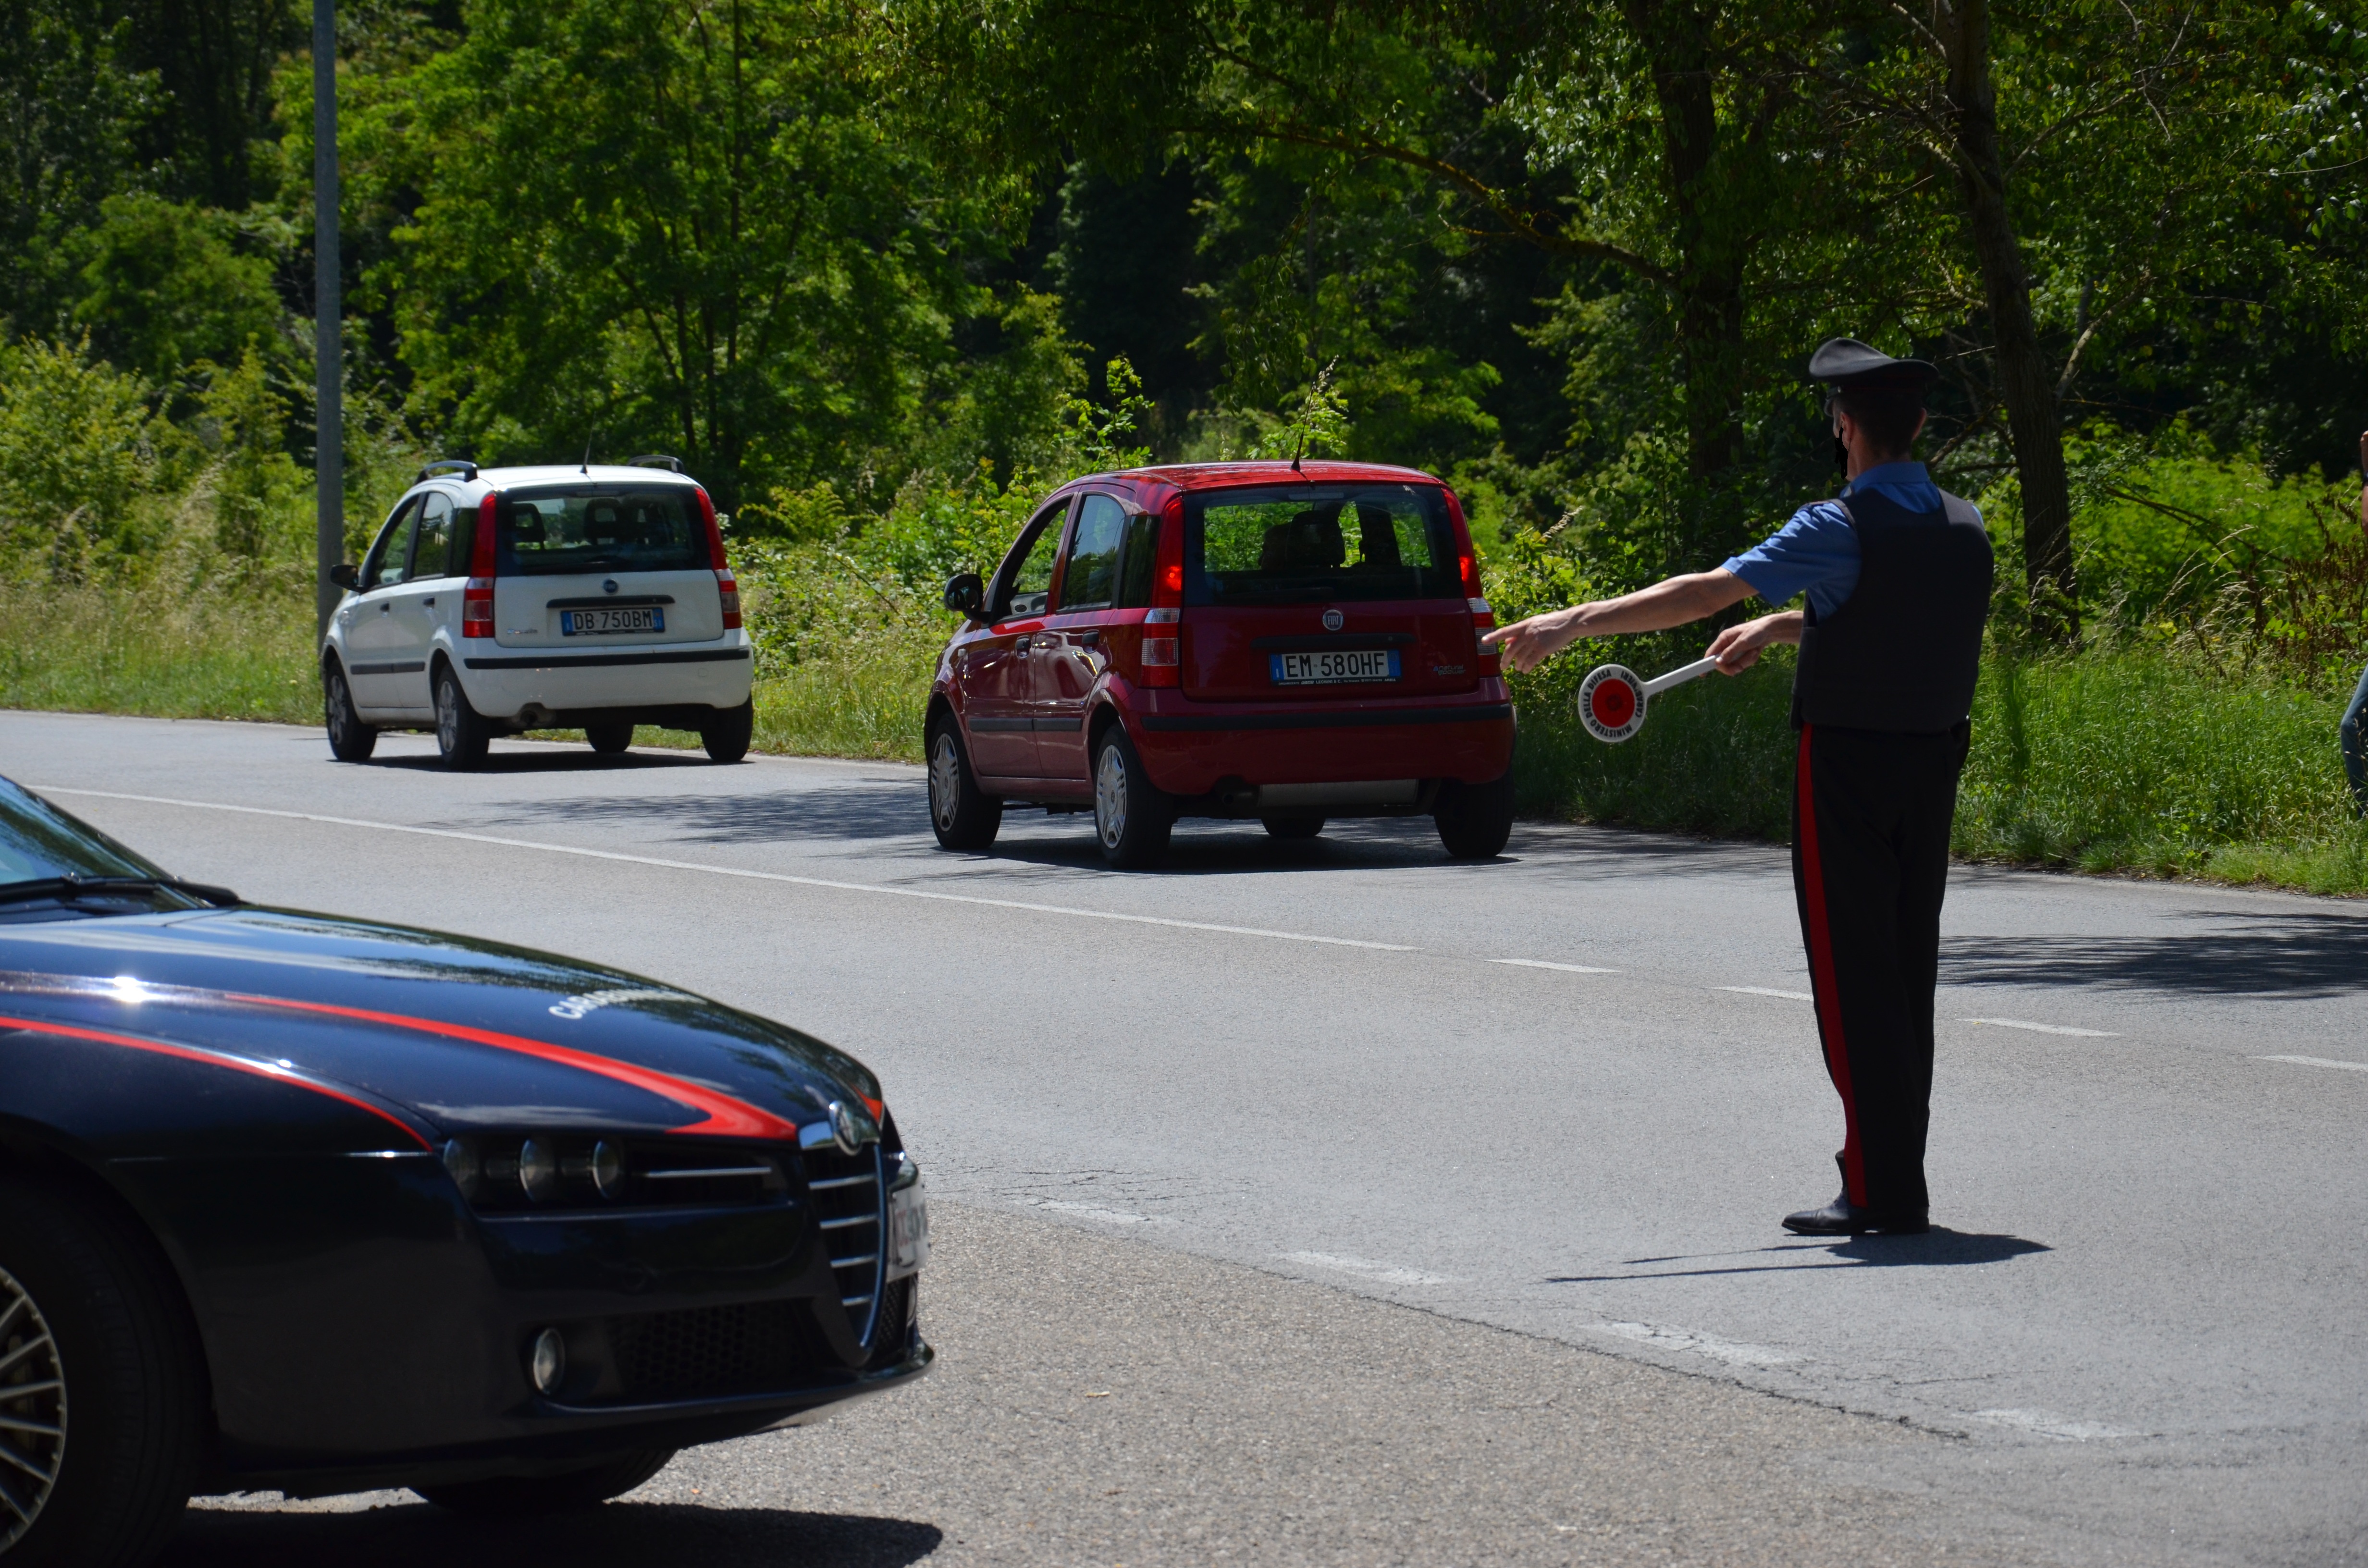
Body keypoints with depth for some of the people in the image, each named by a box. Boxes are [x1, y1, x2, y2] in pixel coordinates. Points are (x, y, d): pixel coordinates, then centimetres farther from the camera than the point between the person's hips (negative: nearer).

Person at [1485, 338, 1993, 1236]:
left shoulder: (1843, 530, -16)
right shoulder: (1964, 528, 5)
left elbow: (1703, 595, -19)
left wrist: (1573, 624, -16)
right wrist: (1780, 628, 23)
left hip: (1847, 766, -7)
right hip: (1935, 759, 7)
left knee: (1852, 975, -2)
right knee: (1908, 969, 12)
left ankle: (1883, 1191, -3)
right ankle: (1895, 1177, 17)